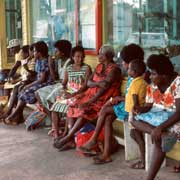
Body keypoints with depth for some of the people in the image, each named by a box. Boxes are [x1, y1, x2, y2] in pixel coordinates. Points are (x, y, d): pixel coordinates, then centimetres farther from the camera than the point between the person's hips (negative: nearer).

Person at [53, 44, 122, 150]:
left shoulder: (114, 69, -10)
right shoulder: (99, 66, 15)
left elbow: (105, 87, -19)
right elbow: (89, 83, 8)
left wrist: (90, 101, -24)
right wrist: (98, 83, -16)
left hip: (105, 98, -8)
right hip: (92, 93, 8)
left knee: (86, 110, -31)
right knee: (73, 106, -14)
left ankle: (69, 137, -23)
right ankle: (71, 138, -18)